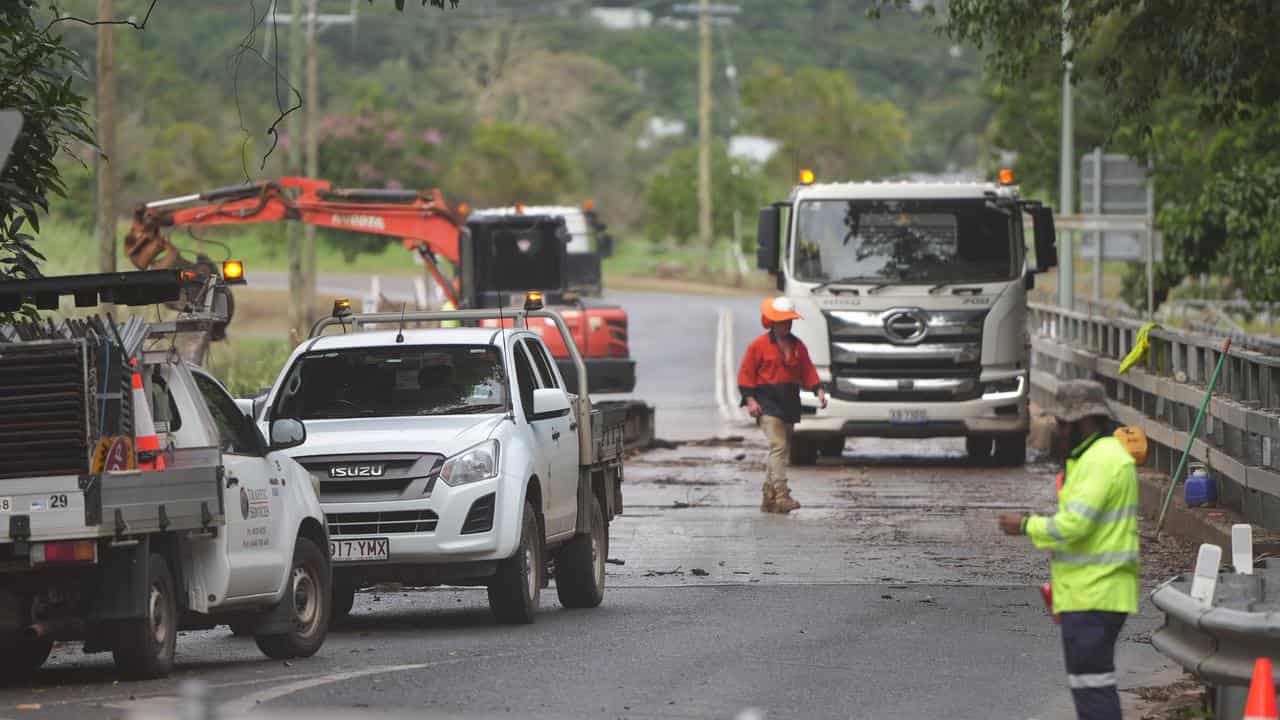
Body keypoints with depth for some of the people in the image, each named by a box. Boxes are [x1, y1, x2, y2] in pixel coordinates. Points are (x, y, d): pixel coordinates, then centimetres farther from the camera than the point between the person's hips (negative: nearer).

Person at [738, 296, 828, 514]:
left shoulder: (798, 346, 12)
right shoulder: (759, 345, -4)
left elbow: (808, 371, 13)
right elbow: (746, 373, -4)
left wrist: (818, 390, -3)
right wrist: (750, 399, -13)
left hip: (789, 402, 7)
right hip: (767, 403, -7)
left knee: (782, 450, 10)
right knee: (778, 446, -19)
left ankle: (768, 499, 19)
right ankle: (781, 495, -25)